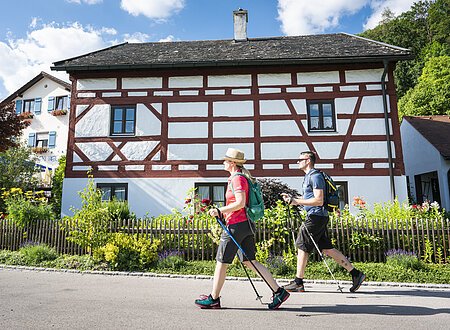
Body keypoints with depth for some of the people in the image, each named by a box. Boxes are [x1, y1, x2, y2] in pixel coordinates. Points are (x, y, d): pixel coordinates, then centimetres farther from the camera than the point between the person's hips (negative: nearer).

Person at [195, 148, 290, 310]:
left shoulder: (237, 179, -14)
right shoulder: (243, 177, 17)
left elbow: (240, 203, -24)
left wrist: (219, 211, -17)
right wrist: (224, 212, 19)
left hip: (236, 225, -10)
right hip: (246, 224, 10)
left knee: (221, 262, 4)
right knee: (250, 261, 13)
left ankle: (214, 299, 18)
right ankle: (278, 291, 13)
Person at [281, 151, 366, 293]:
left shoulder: (315, 176, -12)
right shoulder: (309, 176, 19)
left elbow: (318, 201, -20)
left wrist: (297, 201, -20)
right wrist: (292, 197, 15)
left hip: (316, 216, -10)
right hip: (315, 216, 10)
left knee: (302, 247, -3)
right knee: (327, 249, 11)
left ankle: (298, 283, 6)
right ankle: (356, 274, 16)